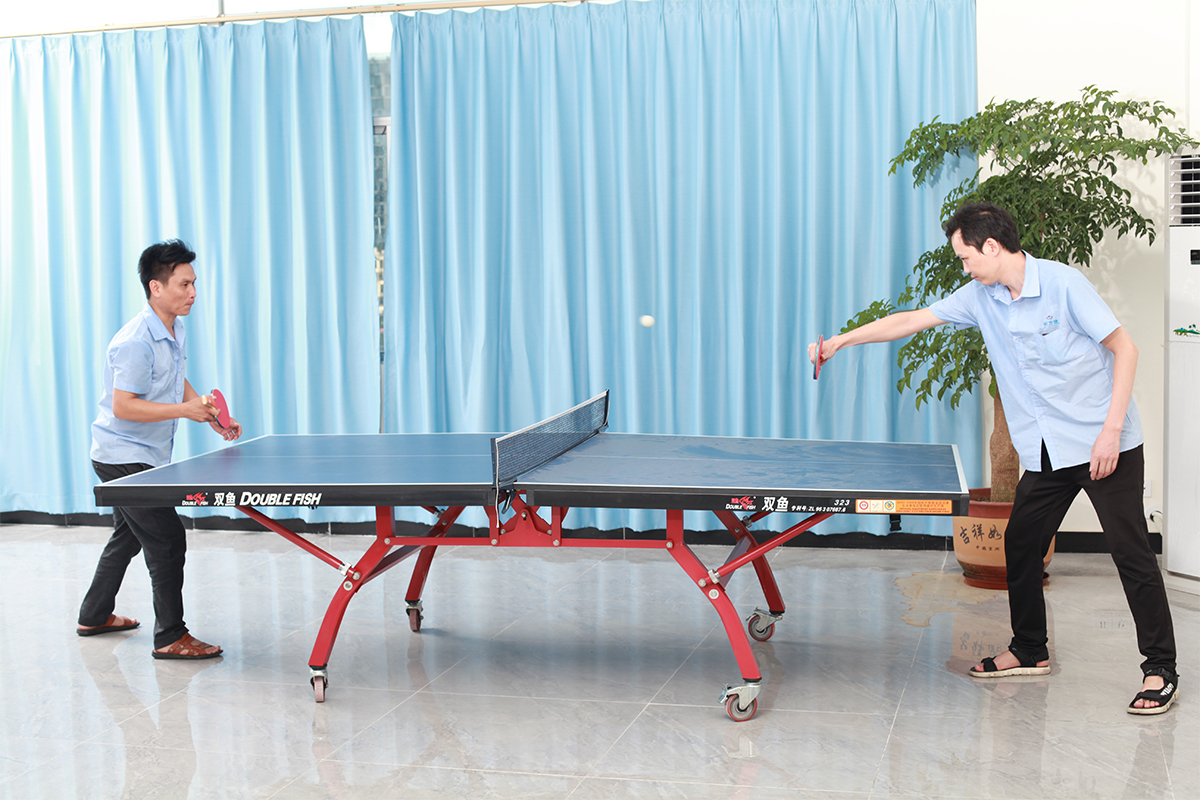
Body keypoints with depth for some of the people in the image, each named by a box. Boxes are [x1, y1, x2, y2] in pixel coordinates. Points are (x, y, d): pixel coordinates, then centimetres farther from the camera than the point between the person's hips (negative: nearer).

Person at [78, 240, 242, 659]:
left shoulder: (174, 332, 4)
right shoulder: (136, 342, -25)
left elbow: (177, 384, 17)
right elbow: (123, 406, -27)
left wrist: (212, 415, 3)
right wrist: (185, 410, -29)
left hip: (144, 457, 10)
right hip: (123, 456, -10)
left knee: (128, 536, 23)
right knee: (167, 539, -10)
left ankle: (94, 616, 39)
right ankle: (170, 637, -2)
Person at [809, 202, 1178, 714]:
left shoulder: (1063, 283, -13)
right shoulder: (981, 297, 4)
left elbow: (1124, 349, -12)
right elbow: (913, 319, 10)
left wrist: (1111, 429, -18)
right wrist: (842, 341, 6)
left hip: (1104, 445, -6)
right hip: (1045, 454, 6)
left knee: (1131, 552, -6)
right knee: (1021, 545, 8)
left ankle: (1161, 671, 3)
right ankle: (1029, 651, 26)